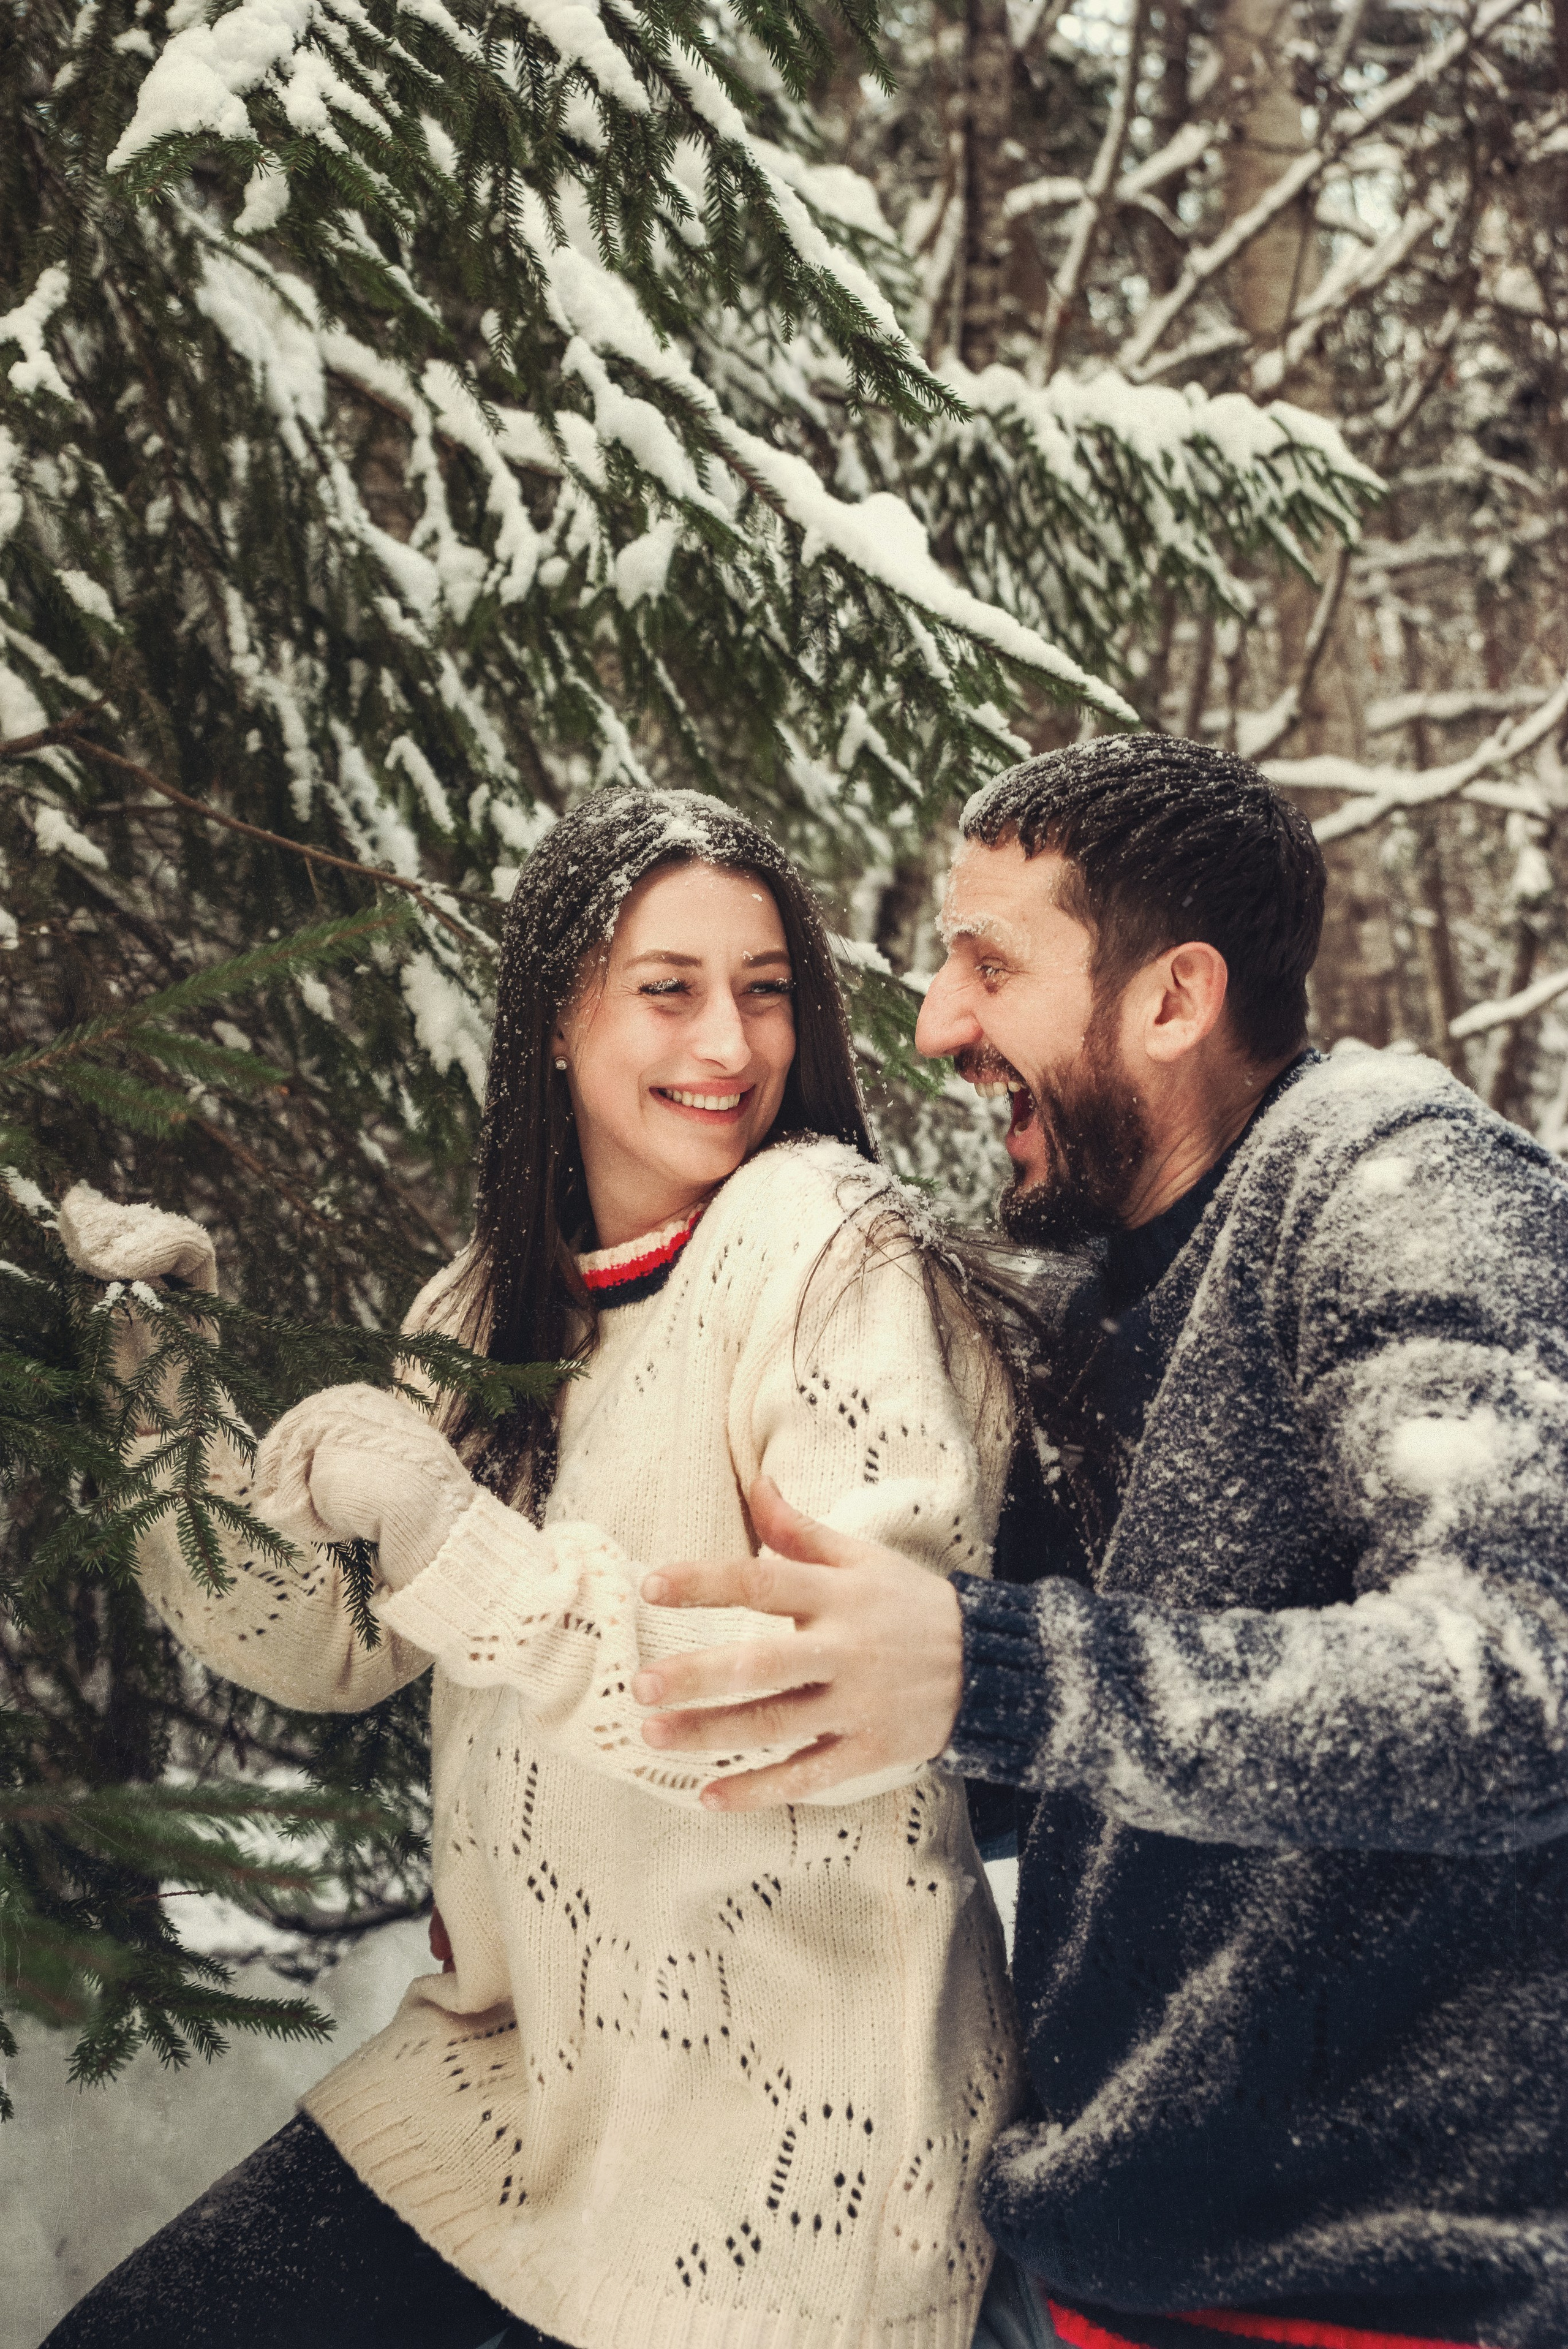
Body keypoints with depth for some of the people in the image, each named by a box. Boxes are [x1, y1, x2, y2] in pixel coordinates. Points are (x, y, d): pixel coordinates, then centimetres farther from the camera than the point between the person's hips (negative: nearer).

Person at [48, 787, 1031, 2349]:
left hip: (784, 2121, -6)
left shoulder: (827, 1248, -16)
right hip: (517, 2059, 6)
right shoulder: (492, 1298, 5)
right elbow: (334, 1647, 9)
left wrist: (450, 1538, -29)